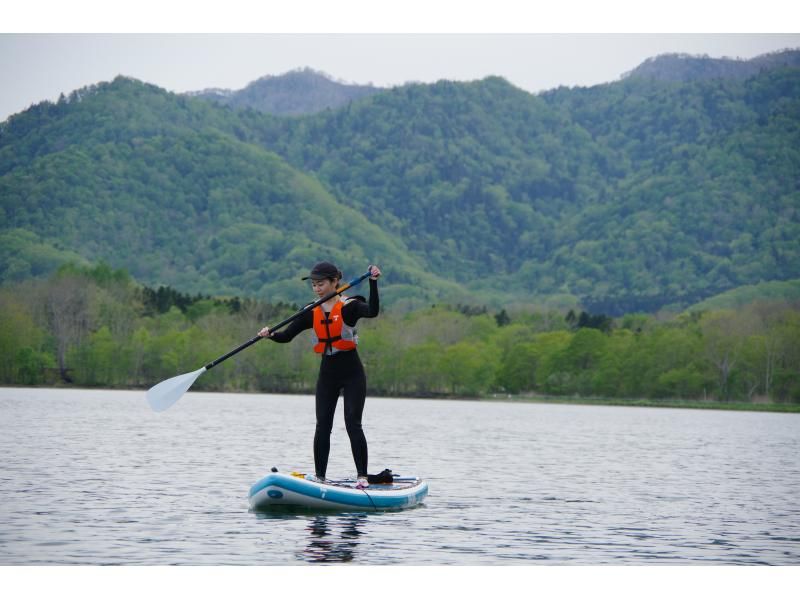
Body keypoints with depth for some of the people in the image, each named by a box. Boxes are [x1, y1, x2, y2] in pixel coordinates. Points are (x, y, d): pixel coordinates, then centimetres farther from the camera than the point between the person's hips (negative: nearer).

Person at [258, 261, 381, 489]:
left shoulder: (349, 306, -9)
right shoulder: (312, 313, 4)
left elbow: (373, 312, -29)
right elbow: (286, 335, 0)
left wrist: (373, 282, -37)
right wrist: (270, 334, -20)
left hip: (352, 375, -5)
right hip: (327, 374, 5)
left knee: (353, 425, -10)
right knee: (322, 426, 1)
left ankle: (362, 477, -6)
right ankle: (319, 477, 6)